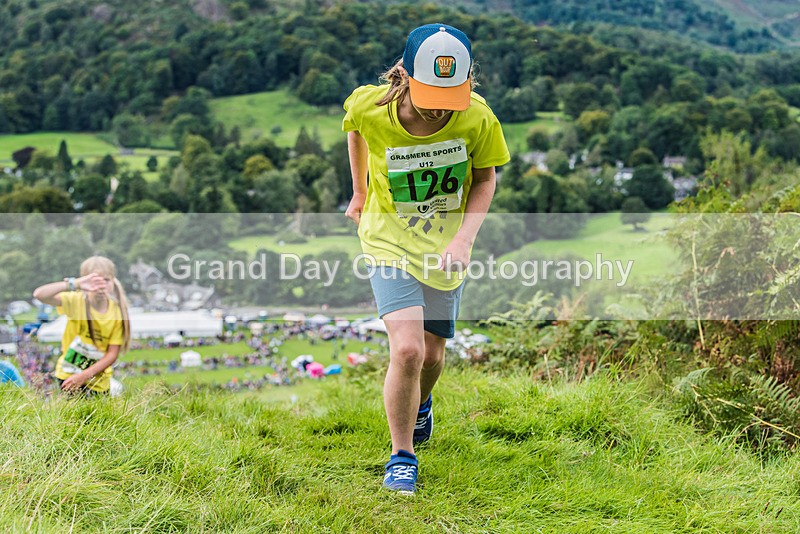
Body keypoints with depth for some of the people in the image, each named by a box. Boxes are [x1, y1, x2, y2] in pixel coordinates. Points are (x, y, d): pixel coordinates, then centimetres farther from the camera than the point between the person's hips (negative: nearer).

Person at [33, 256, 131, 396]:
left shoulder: (118, 311, -9)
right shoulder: (76, 301, -15)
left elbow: (112, 354, -10)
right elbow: (39, 294, -32)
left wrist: (84, 375, -20)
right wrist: (75, 284, -41)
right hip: (69, 375, -3)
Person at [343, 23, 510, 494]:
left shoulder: (478, 118, -21)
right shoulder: (370, 107, -21)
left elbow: (485, 178, -3)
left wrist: (464, 238, -18)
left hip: (446, 247, 2)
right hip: (391, 242, -2)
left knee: (432, 355, 12)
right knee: (407, 349, -20)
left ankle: (420, 406, 51)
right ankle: (402, 457, 2)